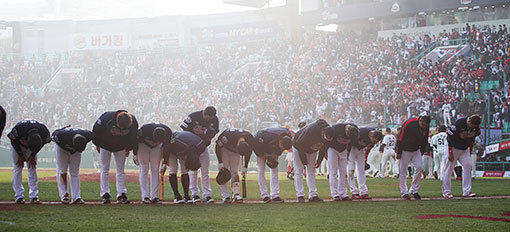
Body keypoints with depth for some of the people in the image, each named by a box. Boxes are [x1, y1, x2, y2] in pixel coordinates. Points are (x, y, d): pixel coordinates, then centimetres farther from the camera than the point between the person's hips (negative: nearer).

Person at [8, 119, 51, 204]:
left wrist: (32, 155, -12)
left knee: (32, 168, -5)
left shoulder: (45, 132, -33)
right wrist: (20, 155, -15)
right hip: (17, 146, -2)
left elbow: (42, 143, -10)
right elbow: (14, 141, -19)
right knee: (17, 168, -9)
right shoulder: (19, 128, -41)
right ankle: (19, 196, -7)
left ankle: (34, 196, -5)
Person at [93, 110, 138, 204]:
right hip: (105, 146, -1)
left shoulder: (133, 121, -29)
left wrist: (128, 148, 5)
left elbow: (133, 136, -5)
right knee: (105, 169, -2)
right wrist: (97, 145, -3)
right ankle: (105, 194, 0)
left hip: (120, 148, 1)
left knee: (120, 170, 0)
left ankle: (121, 195, 0)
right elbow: (96, 130, -15)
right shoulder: (107, 118, -37)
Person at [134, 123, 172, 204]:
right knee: (144, 169, -9)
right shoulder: (145, 129, -39)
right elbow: (136, 139, -19)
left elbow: (167, 144, -8)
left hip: (156, 148, 2)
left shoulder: (168, 132, -31)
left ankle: (154, 197, -6)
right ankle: (145, 197, -11)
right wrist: (135, 155, -11)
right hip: (143, 145, -2)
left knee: (155, 170, -5)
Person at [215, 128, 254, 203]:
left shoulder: (250, 140, -27)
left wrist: (245, 167, -3)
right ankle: (225, 196, -12)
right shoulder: (228, 137, -42)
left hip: (234, 151, 3)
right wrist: (220, 162, -23)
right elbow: (218, 146, -24)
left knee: (234, 172, -6)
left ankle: (236, 195, -12)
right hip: (224, 148, -3)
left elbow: (248, 152, -5)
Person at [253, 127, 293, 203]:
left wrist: (276, 155, -13)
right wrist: (264, 157, -25)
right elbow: (256, 146, -29)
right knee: (261, 170, -11)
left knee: (274, 170, -4)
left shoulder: (289, 136, -24)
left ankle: (275, 196, -6)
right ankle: (264, 196, -9)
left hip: (272, 150, 5)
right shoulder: (269, 137, -44)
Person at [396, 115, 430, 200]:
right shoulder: (408, 123, -24)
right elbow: (400, 138, -18)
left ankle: (414, 190, 2)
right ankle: (404, 193, 6)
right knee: (403, 171, -2)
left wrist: (421, 153, 9)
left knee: (419, 167, -8)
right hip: (405, 150, -5)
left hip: (416, 150, 5)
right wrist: (399, 152, -15)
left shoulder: (426, 127, -6)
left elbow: (424, 141, 9)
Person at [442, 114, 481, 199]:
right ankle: (446, 192, 2)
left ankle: (467, 191, -3)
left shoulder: (476, 126, -12)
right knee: (449, 168, -5)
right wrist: (450, 153, -20)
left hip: (465, 149, 5)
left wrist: (470, 149, 10)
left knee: (468, 166, -6)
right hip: (453, 147, -5)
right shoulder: (458, 124, -30)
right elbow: (450, 138, -23)